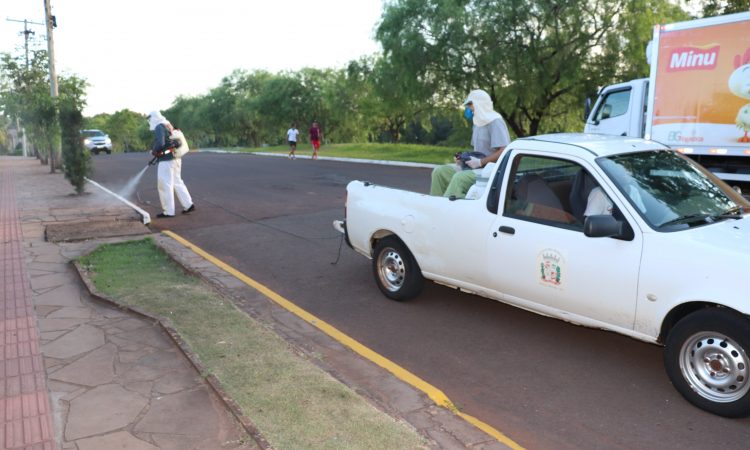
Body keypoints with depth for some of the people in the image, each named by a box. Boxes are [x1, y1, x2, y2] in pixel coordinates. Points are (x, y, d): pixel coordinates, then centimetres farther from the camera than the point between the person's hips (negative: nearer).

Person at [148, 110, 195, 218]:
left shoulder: (159, 127, -12)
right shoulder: (168, 126, 16)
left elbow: (159, 144, -24)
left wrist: (154, 151, -5)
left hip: (166, 160, -9)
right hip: (175, 158, 9)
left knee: (165, 185, -2)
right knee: (177, 183, 16)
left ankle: (168, 211, 2)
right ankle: (188, 205, 15)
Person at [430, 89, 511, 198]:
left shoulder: (495, 122, -10)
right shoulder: (478, 124, 18)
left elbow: (504, 152, -19)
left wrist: (480, 162, -20)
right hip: (479, 168, 9)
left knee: (459, 178, -35)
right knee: (440, 171, -4)